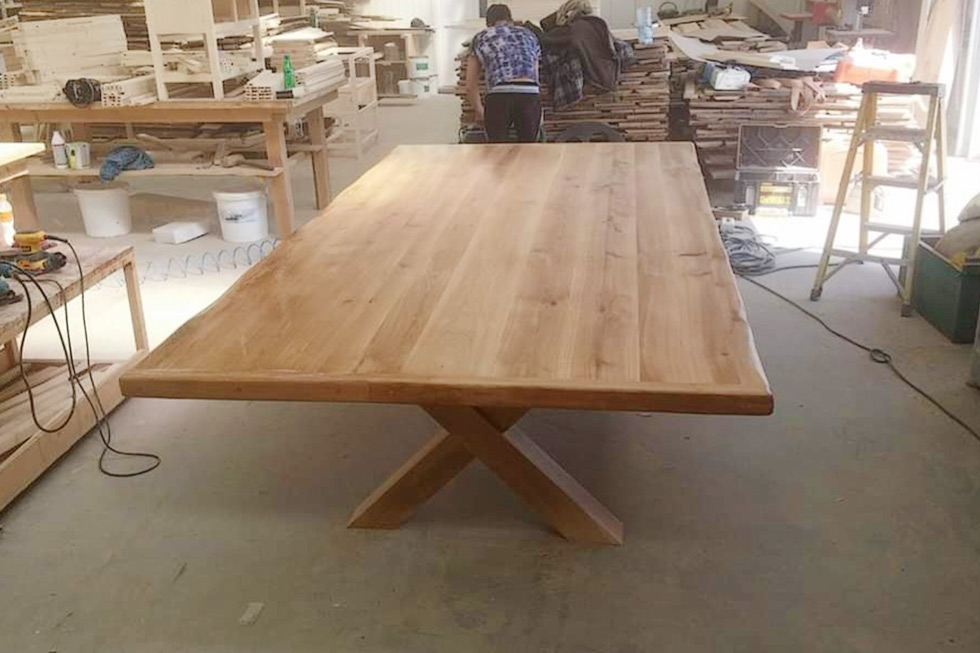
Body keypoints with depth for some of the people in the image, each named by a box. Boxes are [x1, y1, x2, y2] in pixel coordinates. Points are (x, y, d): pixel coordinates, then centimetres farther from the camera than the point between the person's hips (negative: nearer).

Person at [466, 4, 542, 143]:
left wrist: (479, 110, 43)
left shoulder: (481, 39, 24)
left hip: (499, 96, -1)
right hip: (530, 95, 1)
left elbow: (471, 86, 25)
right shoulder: (529, 35, 28)